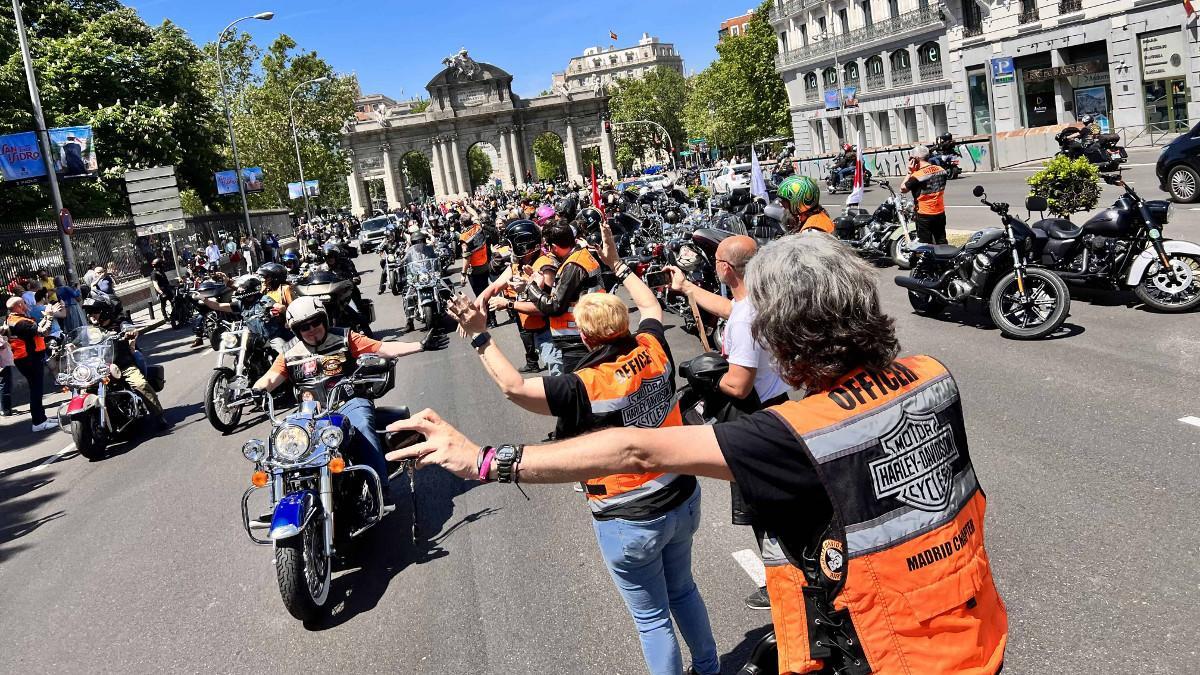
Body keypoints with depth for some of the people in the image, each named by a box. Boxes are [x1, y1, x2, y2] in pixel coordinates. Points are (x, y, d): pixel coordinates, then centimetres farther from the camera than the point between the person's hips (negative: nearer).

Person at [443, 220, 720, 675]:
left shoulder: (585, 386, -27)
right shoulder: (653, 349, -9)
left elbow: (514, 387, -28)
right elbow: (651, 306, 12)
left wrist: (479, 337, -20)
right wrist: (616, 265, 20)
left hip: (630, 521, -7)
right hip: (682, 499, 7)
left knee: (651, 617, 13)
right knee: (683, 590, 29)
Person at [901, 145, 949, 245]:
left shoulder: (917, 175, -21)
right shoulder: (941, 170, 0)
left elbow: (903, 189, -11)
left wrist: (909, 172, -9)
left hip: (924, 215, -6)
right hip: (940, 213, 6)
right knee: (942, 243, 16)